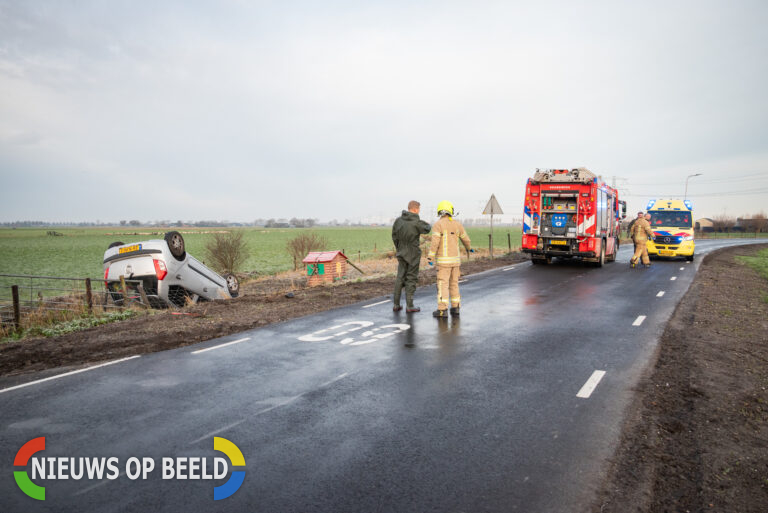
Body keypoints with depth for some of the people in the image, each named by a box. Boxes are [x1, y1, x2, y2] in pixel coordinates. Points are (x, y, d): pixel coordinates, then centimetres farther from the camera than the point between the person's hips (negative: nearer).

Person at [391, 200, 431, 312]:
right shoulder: (416, 222, -16)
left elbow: (394, 236, 5)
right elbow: (426, 229, 1)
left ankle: (396, 304, 13)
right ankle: (409, 306, 4)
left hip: (401, 254, 5)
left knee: (400, 278, 11)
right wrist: (426, 223, 24)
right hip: (413, 255, -5)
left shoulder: (398, 220, -1)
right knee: (411, 278, 3)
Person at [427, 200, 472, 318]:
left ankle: (442, 310, -4)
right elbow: (465, 239, 15)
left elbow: (435, 242, -19)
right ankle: (455, 308, 13)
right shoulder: (457, 224, 6)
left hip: (444, 260, -5)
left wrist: (430, 257, -18)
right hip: (455, 259, 5)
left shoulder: (438, 225, -10)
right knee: (454, 284, 13)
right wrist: (469, 247, 37)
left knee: (443, 284, -2)